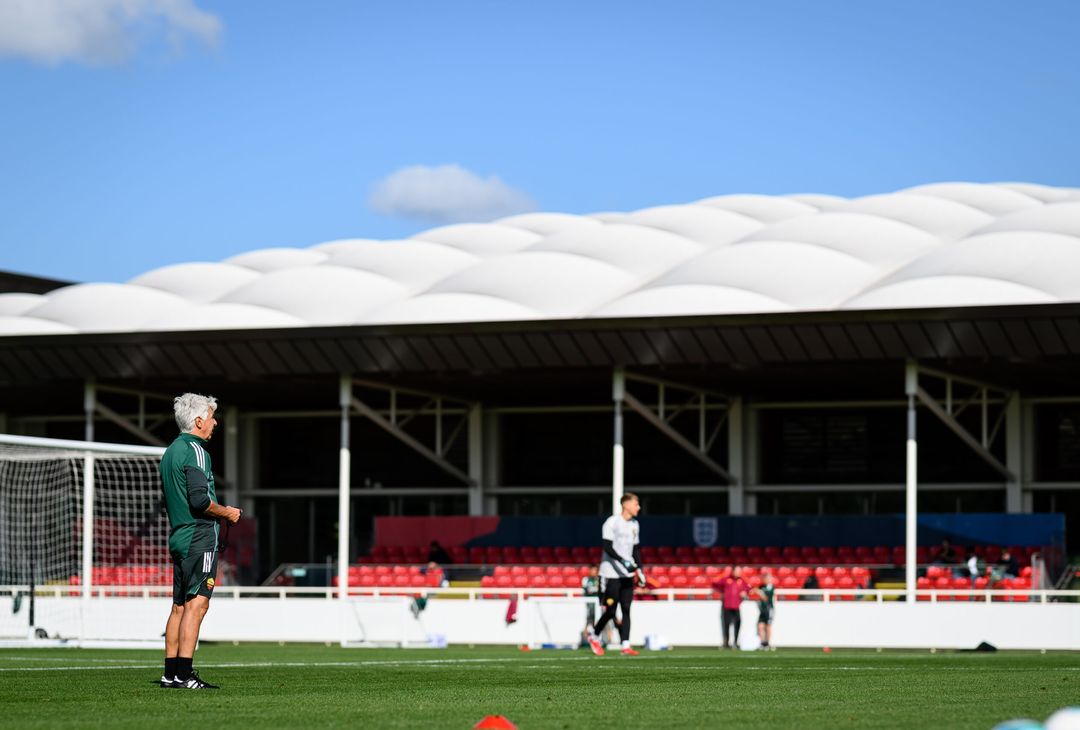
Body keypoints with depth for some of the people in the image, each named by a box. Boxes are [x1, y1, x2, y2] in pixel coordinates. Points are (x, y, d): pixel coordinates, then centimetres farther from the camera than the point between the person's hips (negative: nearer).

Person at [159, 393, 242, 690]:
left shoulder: (171, 451, 17)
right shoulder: (195, 451, -12)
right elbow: (199, 499, -21)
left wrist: (219, 512, 22)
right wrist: (227, 513, -5)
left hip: (178, 537, 10)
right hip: (199, 538, -10)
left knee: (180, 605, 10)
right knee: (196, 603, -10)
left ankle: (171, 673, 11)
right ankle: (184, 674, -14)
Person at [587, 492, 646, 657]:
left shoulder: (634, 525, 13)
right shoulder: (612, 523, -11)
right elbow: (608, 547, -17)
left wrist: (640, 570, 13)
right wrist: (623, 561, -27)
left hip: (627, 574, 7)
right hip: (612, 574, -7)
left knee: (626, 610, 0)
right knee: (611, 611, -5)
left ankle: (626, 645, -3)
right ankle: (594, 635, 17)